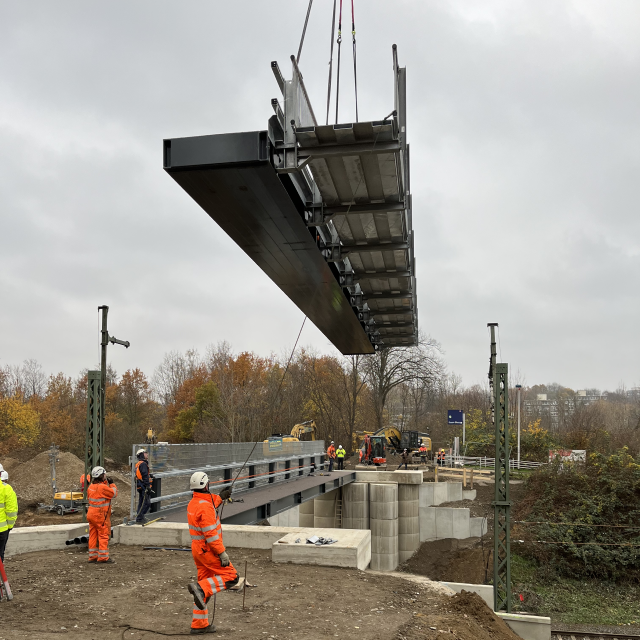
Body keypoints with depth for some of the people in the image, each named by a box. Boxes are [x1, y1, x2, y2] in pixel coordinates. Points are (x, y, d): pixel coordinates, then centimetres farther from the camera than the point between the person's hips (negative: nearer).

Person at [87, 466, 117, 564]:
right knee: (104, 535, -2)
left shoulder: (91, 486, 5)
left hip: (91, 514, 8)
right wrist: (112, 484, 5)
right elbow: (114, 493, -10)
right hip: (101, 515, -8)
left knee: (93, 535, 12)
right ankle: (103, 557, -1)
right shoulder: (103, 487, -20)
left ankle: (93, 556, 18)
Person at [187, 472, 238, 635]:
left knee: (205, 586, 14)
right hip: (208, 550, -9)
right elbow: (210, 534, -25)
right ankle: (200, 588, -14)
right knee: (231, 577, -1)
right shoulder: (205, 507, -22)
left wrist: (220, 498, 32)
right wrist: (222, 553, -21)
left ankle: (199, 624, 17)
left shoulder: (193, 503, 7)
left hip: (197, 549, 9)